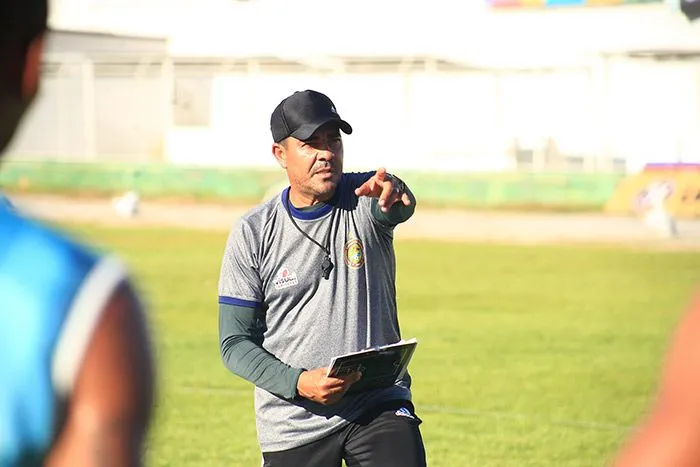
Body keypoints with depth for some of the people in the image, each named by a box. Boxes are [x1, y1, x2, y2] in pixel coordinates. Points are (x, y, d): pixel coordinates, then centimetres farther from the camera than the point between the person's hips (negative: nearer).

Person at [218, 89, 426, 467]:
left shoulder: (365, 200, -2)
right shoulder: (252, 234, -3)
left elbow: (399, 208, -28)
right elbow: (235, 342, -3)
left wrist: (392, 192, -53)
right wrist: (298, 382, -19)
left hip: (380, 407, 0)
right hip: (293, 427, 1)